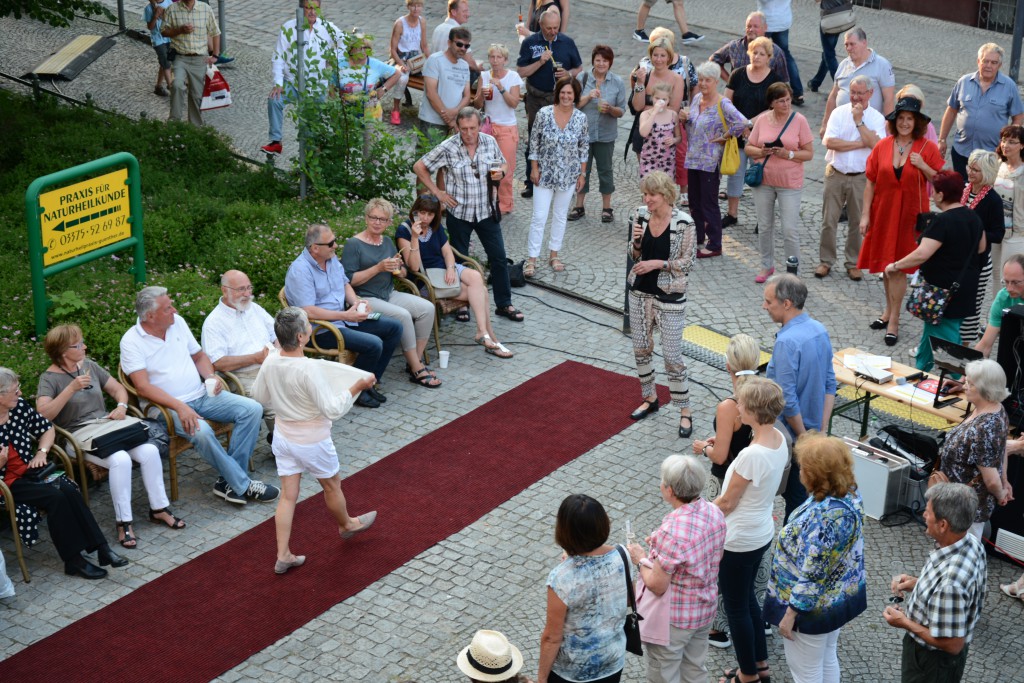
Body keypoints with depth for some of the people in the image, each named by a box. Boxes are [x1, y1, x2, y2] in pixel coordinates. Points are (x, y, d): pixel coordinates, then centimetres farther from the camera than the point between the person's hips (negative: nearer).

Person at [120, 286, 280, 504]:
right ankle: (243, 486, -21)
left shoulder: (177, 322, 9)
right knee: (201, 431, -36)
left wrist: (211, 376, -1)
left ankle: (228, 480, -15)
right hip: (168, 406, -7)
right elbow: (143, 387, -18)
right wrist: (179, 407, -29)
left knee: (252, 409, -13)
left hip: (201, 395, 7)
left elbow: (199, 355, 21)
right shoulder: (131, 342, -10)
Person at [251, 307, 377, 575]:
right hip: (311, 441, -5)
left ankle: (283, 556, 15)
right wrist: (355, 388, -20)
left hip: (283, 436, 5)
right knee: (332, 485, 22)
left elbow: (259, 396, 5)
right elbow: (332, 410, -28)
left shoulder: (270, 362, -11)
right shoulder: (309, 369, -31)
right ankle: (347, 524, 48)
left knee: (288, 495, 13)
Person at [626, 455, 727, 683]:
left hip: (673, 619, -7)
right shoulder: (715, 513, -8)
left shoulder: (673, 531, -32)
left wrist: (641, 560, -7)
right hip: (705, 609, 7)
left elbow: (657, 586, -25)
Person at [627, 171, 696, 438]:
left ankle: (685, 411, 10)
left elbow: (687, 262, -11)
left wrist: (657, 263, -21)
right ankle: (650, 398, 37)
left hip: (669, 296, -6)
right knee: (641, 349, 17)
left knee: (672, 356, -2)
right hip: (640, 291, 6)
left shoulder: (683, 223, -17)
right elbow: (634, 255, 7)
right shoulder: (640, 216, -2)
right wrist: (636, 241, -14)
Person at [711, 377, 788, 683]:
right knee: (747, 598, 26)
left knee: (736, 606, 12)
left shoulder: (752, 455, -32)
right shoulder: (779, 439, -6)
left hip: (739, 540, -9)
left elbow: (726, 503, -20)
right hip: (761, 531, 9)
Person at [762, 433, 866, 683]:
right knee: (827, 660, 27)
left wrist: (790, 613, -20)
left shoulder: (824, 516, -36)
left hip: (813, 606, -9)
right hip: (839, 596, 9)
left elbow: (812, 575, -30)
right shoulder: (850, 493, -8)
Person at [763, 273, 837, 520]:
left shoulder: (787, 342, -25)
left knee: (794, 496, 6)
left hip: (789, 435, -8)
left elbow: (787, 400, -24)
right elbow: (830, 384, 6)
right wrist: (821, 430, 6)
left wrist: (803, 438, -13)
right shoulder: (820, 330, 1)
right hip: (813, 429, 8)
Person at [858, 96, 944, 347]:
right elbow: (870, 183, 2)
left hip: (910, 214, -3)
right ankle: (889, 310, 31)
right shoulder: (882, 146, 0)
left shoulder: (928, 148, -5)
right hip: (883, 212, 3)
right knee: (885, 264, 13)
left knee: (898, 266, -3)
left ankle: (893, 321, 3)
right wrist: (865, 215, -1)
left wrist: (923, 167, -17)